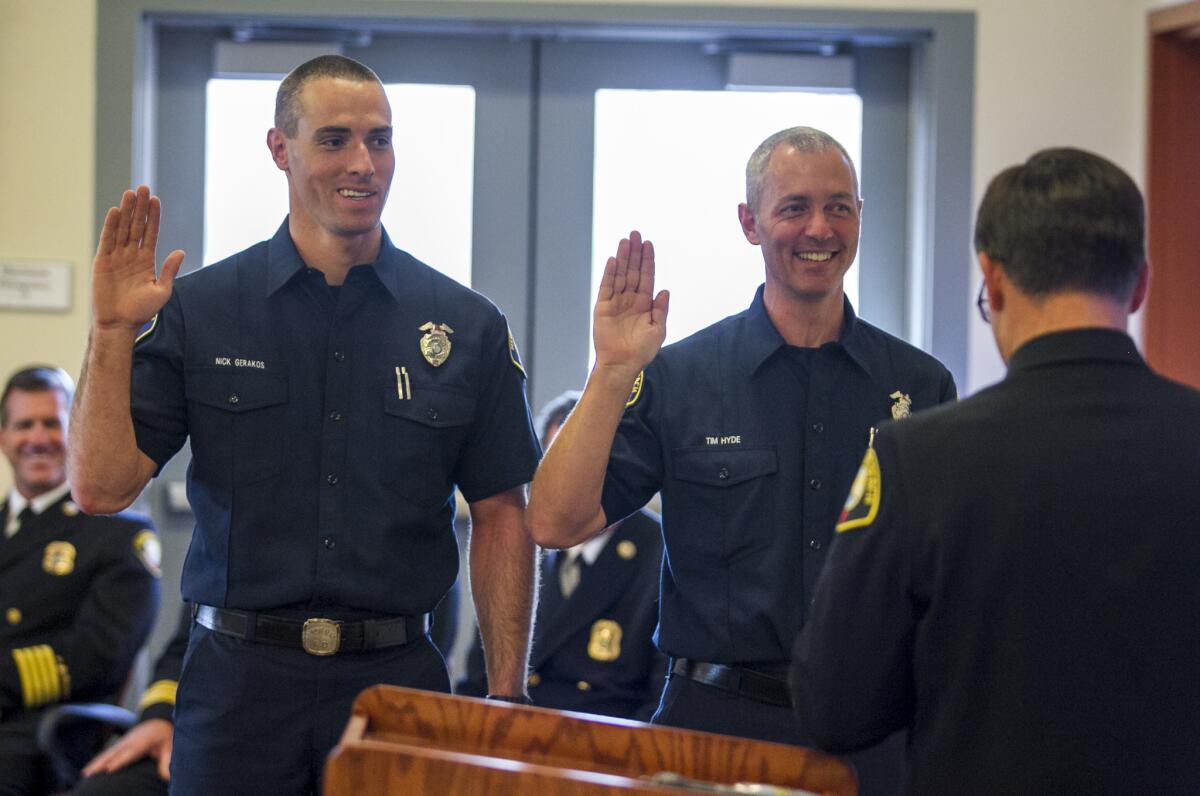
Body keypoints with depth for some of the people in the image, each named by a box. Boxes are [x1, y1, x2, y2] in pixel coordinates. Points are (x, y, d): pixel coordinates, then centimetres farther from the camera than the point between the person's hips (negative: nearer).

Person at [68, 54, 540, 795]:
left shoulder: (468, 326, 3)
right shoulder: (198, 310, 0)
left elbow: (502, 518, 5)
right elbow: (102, 486, -3)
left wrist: (508, 697, -1)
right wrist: (114, 331, -13)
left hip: (397, 677, 1)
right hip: (240, 679, -1)